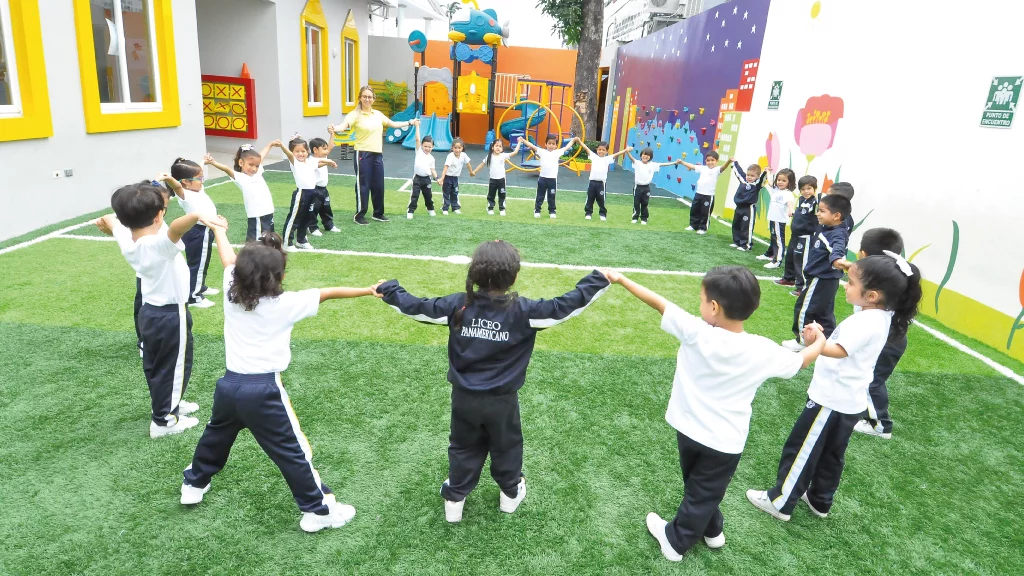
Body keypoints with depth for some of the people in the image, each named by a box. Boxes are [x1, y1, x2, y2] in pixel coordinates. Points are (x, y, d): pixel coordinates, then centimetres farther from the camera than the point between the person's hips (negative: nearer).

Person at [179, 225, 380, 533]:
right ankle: (318, 510, 13)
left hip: (229, 384, 6)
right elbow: (329, 293, -10)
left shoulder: (231, 290, -1)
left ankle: (194, 484, 53)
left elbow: (229, 259, 17)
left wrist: (218, 229, 37)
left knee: (216, 435, 32)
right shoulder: (285, 303, -15)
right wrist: (368, 290, -1)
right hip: (264, 390, -6)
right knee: (293, 452, 4)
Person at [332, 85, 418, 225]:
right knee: (363, 185, -2)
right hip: (363, 154, -6)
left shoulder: (378, 114, 11)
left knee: (378, 185, 11)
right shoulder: (355, 114, -8)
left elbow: (393, 124, 26)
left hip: (377, 154, 6)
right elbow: (344, 125, -26)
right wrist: (335, 129, -47)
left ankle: (378, 213, 25)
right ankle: (359, 215, 9)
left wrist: (410, 123, 30)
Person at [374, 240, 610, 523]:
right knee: (506, 445, 23)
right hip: (502, 400, -2)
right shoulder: (522, 310, -18)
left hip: (464, 397, 2)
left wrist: (389, 290, 11)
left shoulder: (458, 305, -12)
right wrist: (598, 280, -7)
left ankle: (454, 499, 35)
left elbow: (416, 306, -5)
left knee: (463, 447, 22)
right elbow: (564, 306, -16)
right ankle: (510, 494, 43)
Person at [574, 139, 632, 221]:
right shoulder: (593, 156, 6)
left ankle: (603, 214, 19)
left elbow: (616, 154, -6)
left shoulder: (608, 159, 4)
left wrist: (625, 150, -18)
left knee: (601, 200, 6)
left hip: (601, 183, -1)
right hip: (592, 182, 1)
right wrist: (579, 141, -6)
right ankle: (588, 213, 20)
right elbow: (586, 148, 1)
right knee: (590, 199, 9)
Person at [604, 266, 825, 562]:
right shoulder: (763, 351, -17)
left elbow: (659, 302, -13)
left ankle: (710, 529, 45)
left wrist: (621, 279, -2)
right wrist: (819, 341, 24)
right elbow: (801, 360, 2)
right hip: (726, 441, 0)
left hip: (690, 428, 0)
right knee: (705, 493, 20)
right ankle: (677, 540, 38)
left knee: (697, 488, 25)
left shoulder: (696, 332, -22)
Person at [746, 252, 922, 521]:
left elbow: (838, 351, -41)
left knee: (799, 449, 4)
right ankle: (820, 501, 37)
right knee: (831, 454, 22)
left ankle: (780, 501, 16)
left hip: (832, 399, -10)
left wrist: (816, 343, -57)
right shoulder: (881, 316, 2)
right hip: (849, 400, 10)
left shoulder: (866, 322, -28)